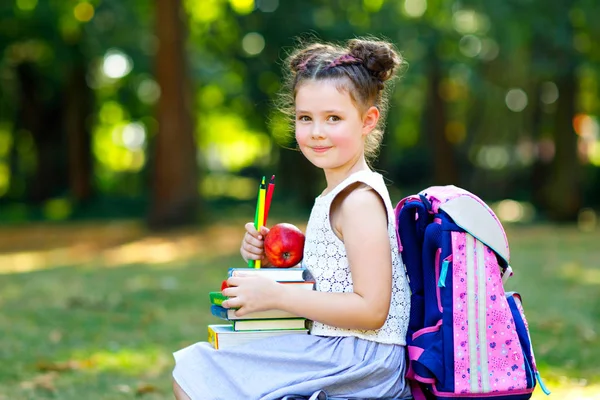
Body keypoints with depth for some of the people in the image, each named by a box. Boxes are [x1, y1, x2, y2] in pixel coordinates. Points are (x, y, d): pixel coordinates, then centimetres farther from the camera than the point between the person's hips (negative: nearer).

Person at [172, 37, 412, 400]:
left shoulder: (359, 200, -17)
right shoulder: (343, 193, 13)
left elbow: (371, 310, -22)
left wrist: (276, 295, -19)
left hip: (360, 363, -10)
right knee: (192, 370, 20)